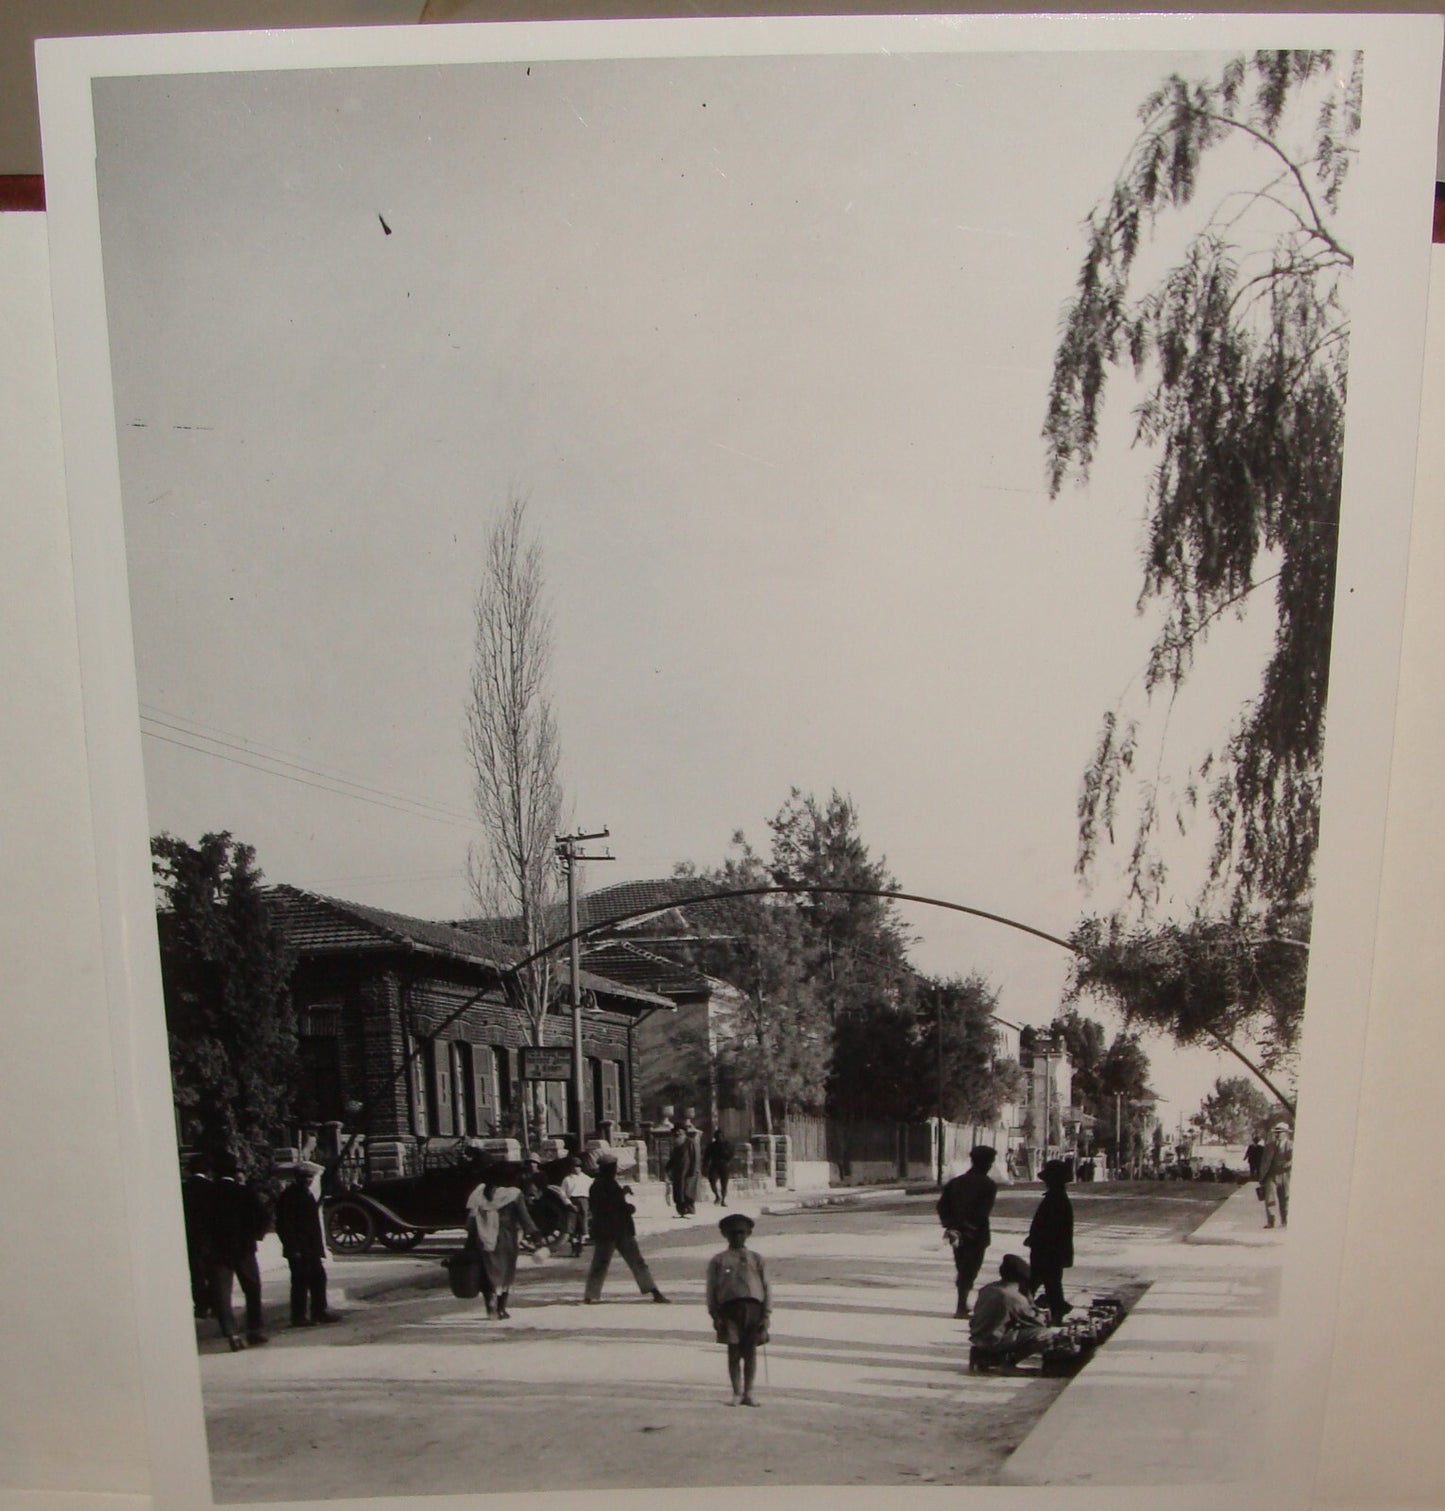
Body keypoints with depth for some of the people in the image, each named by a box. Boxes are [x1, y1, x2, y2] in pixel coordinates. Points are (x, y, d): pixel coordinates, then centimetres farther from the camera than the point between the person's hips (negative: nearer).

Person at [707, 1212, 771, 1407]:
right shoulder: (718, 1260, 10)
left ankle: (748, 1393, 12)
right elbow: (712, 1290, 8)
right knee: (734, 1351, -1)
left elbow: (766, 1288, 11)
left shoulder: (756, 1259, 14)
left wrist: (766, 1314, 2)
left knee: (750, 1351, 2)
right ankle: (737, 1393, 8)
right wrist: (715, 1316, -1)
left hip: (753, 1306, 1)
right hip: (729, 1308, -1)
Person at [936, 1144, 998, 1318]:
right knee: (971, 1270, -1)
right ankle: (961, 1306, -5)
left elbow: (942, 1205, 6)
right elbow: (983, 1211, -17)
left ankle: (962, 1305, 25)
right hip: (977, 1234, -5)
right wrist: (973, 1226, -10)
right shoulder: (988, 1185, -8)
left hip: (958, 1233, 6)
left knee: (962, 1269, 17)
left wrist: (949, 1224, 7)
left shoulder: (956, 1182, 9)